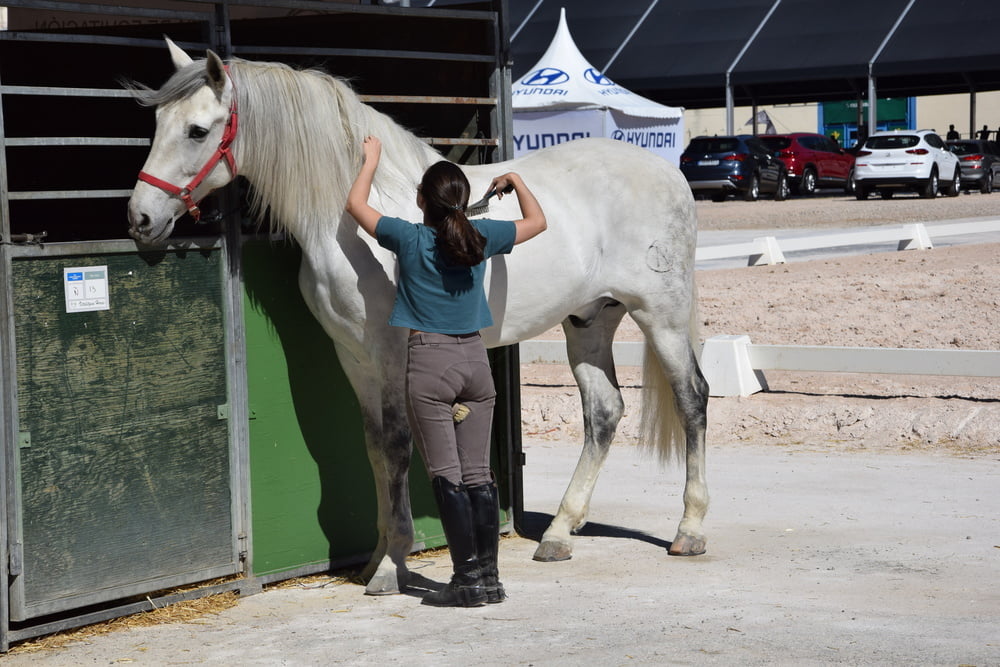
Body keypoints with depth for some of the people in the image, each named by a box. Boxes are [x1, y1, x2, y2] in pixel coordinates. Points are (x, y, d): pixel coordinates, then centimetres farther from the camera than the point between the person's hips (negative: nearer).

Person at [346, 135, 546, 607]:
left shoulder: (410, 240, -7)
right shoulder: (482, 238, 1)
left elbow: (356, 205, 7)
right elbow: (537, 222, 19)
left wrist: (371, 160, 21)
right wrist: (516, 183, 33)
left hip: (430, 362, -4)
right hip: (474, 358, 4)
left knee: (446, 476, -1)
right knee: (478, 475, 8)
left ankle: (469, 577, -2)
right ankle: (489, 577, 10)